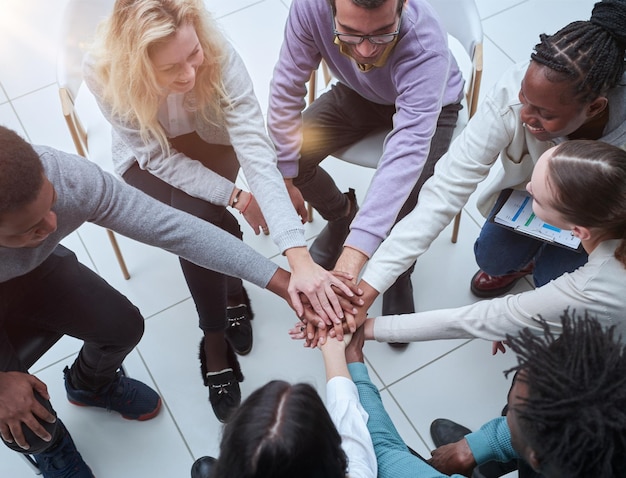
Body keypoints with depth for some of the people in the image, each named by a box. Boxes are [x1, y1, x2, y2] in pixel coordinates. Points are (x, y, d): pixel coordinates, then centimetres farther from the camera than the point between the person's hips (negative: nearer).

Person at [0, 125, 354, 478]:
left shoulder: (71, 179, -37)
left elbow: (178, 230, -32)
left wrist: (284, 282, -32)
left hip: (34, 268, 3)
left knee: (123, 326, -6)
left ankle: (90, 384, 32)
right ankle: (51, 449, 26)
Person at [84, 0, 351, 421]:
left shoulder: (219, 55, -36)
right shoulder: (104, 73, -34)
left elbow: (258, 154, -41)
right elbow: (159, 156, -23)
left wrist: (300, 259, -49)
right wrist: (236, 197, -27)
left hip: (212, 142, 0)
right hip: (147, 160, 0)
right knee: (198, 220, -29)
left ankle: (215, 343, 2)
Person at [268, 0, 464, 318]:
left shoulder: (426, 47, -42)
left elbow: (406, 152, -51)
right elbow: (287, 88, -21)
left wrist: (352, 259, -58)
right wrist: (285, 178, -16)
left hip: (429, 104, -3)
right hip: (358, 93, 4)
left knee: (405, 203, -26)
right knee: (291, 153, -14)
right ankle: (343, 214, 20)